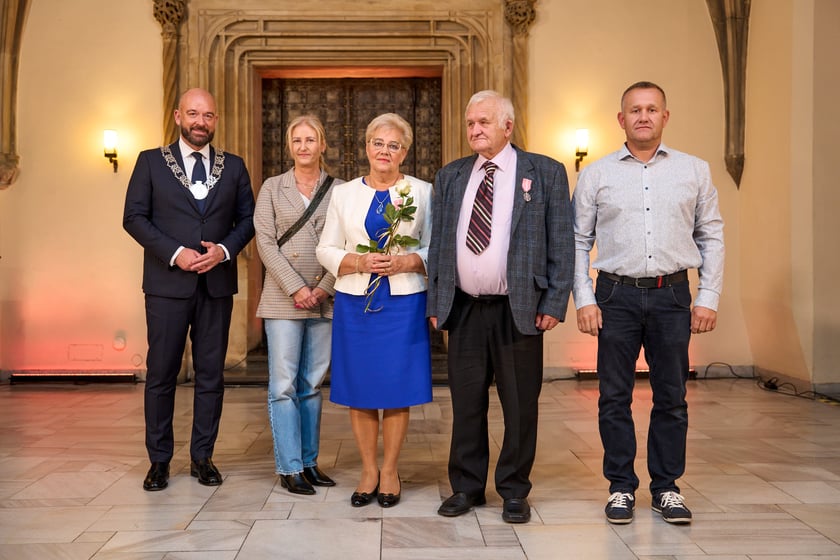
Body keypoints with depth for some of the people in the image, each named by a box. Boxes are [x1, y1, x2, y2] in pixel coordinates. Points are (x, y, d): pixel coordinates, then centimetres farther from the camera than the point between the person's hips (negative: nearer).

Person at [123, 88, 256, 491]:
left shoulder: (233, 167, 11)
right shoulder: (151, 162, 5)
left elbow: (247, 218, 9)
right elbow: (134, 217, -1)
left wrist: (224, 249, -10)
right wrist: (175, 253, -13)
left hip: (217, 283, 2)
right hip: (167, 283, -2)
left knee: (211, 373, 6)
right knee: (161, 372, 2)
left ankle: (203, 457, 16)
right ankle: (159, 460, 13)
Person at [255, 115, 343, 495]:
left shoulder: (339, 190, 7)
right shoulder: (272, 188, 6)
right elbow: (265, 242, -2)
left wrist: (322, 289, -9)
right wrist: (296, 288, -10)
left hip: (324, 300, 1)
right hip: (283, 299, -1)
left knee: (312, 384, 8)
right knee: (283, 384, -3)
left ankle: (309, 461, 17)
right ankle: (289, 467, 5)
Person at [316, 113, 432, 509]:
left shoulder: (423, 192, 5)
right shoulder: (344, 194, 9)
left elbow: (437, 248, 3)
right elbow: (326, 250, 8)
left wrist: (406, 261, -15)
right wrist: (359, 261, -10)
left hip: (404, 302, -1)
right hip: (355, 302, 2)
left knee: (397, 386, 2)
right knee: (359, 388, 5)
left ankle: (390, 470, 17)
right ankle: (368, 470, 19)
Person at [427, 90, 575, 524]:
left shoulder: (546, 173, 2)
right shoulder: (449, 177, 12)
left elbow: (561, 243, -1)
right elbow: (438, 244, 12)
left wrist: (554, 304, -8)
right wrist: (435, 302, 6)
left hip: (519, 309, -3)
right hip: (463, 308, 3)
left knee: (520, 405, 5)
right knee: (466, 403, 10)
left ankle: (514, 491, 21)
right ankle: (466, 487, 24)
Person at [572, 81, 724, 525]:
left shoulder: (694, 171, 7)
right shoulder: (596, 175, 5)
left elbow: (711, 237, 8)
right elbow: (578, 242, 5)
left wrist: (708, 298, 1)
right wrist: (583, 299, -3)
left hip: (672, 294, 1)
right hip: (616, 295, 0)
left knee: (671, 396, 6)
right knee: (614, 396, 4)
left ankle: (666, 487, 20)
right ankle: (621, 487, 17)